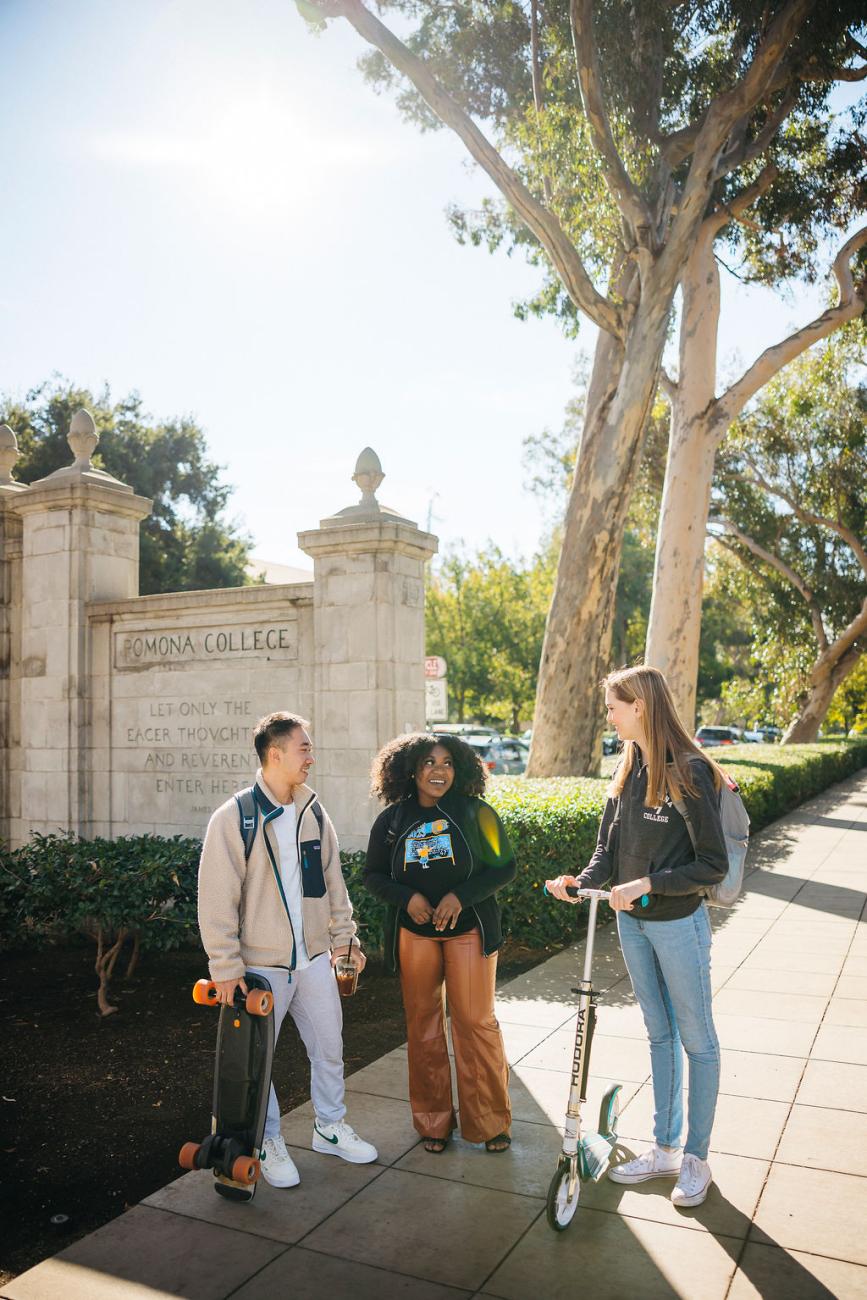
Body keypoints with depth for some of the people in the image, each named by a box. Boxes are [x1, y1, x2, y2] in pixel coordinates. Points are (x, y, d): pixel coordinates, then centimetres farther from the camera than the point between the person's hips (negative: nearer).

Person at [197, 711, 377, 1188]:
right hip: (261, 964, -5)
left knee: (329, 1047, 15)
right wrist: (226, 966, -14)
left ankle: (330, 1127, 37)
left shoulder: (314, 813, 3)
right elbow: (216, 899, -14)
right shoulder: (234, 818, -14)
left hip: (314, 958, 5)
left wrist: (344, 938, 10)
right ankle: (269, 1141, 30)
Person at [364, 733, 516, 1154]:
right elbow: (373, 874, 8)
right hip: (414, 931, 2)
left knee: (476, 1021, -1)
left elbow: (504, 867, -3)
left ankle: (490, 1122, 17)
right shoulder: (392, 820, 1)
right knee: (423, 1023, 8)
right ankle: (433, 1120, 24)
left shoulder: (474, 813, -5)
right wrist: (407, 897, -10)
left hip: (468, 928, -2)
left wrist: (461, 896, -16)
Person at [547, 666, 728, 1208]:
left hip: (678, 923, -7)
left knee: (696, 1039, 9)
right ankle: (665, 1148, 31)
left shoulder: (690, 772, -19)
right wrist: (581, 881, -13)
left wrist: (649, 883, -24)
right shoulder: (629, 771, 4)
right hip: (632, 921, 7)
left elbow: (713, 863, -17)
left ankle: (696, 1158, 24)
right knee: (659, 1034, 18)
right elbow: (609, 848, 6)